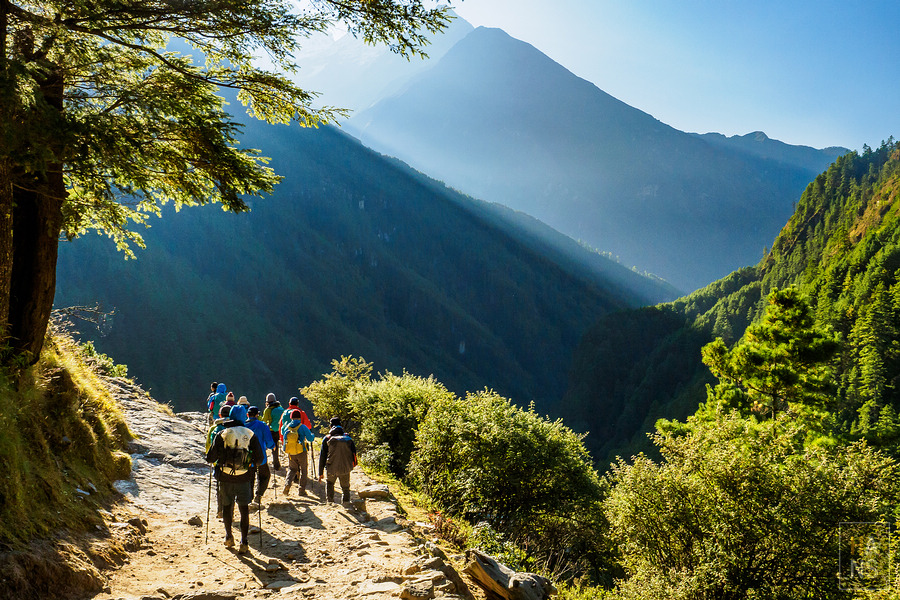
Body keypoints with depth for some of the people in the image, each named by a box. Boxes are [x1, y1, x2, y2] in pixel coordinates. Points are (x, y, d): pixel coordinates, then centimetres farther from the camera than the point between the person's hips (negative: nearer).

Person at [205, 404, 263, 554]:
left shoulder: (222, 434, -5)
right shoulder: (250, 434, -3)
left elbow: (210, 458, -6)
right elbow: (259, 458, -3)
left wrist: (216, 460, 17)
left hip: (225, 477, 0)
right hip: (244, 478, 0)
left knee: (227, 505, 20)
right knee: (244, 508, 7)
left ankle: (229, 537, 31)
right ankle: (244, 543, 3)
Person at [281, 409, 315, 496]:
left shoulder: (287, 427, -1)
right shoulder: (302, 427, -11)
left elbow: (283, 434, 13)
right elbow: (311, 438, -9)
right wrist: (313, 436, 10)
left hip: (290, 453, 3)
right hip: (301, 452, -3)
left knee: (292, 469, 18)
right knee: (303, 470, 10)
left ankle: (287, 483, -8)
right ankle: (302, 490, 9)